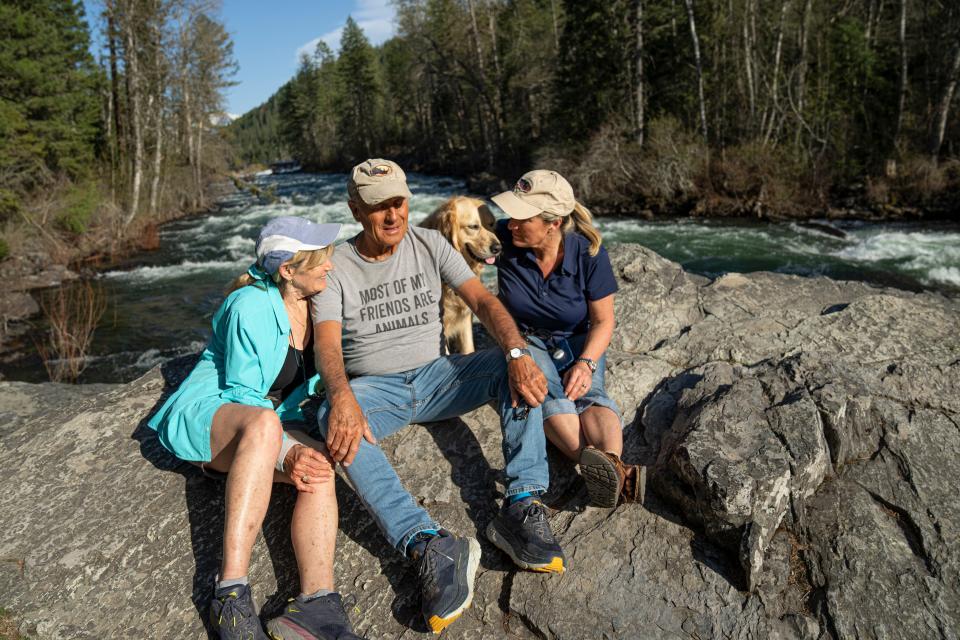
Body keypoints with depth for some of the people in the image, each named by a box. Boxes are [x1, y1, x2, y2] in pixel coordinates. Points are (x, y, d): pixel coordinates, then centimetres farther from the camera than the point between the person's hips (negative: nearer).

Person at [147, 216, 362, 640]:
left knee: (319, 464, -27)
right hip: (204, 415, -5)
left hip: (265, 426, 6)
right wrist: (284, 452, -28)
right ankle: (231, 593, -43)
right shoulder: (252, 307, -16)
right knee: (263, 422, -40)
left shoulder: (316, 304, 4)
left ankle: (317, 602, -42)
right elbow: (242, 395, -18)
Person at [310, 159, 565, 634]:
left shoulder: (429, 244, 3)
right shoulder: (337, 266, -3)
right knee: (333, 418, -35)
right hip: (375, 389, -2)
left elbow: (483, 301, -8)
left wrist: (517, 355, -28)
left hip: (436, 376, 2)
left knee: (519, 364, -22)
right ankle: (430, 545, -45)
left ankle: (521, 507, -28)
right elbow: (327, 344, -17)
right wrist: (342, 397, -40)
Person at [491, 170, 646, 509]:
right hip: (524, 340, -1)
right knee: (546, 392, -33)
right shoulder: (504, 237, -17)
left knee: (589, 392, -31)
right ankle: (613, 473, -54)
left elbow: (603, 320, -10)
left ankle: (611, 462, -55)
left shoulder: (588, 252, -18)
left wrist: (586, 363, -28)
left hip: (578, 341, 1)